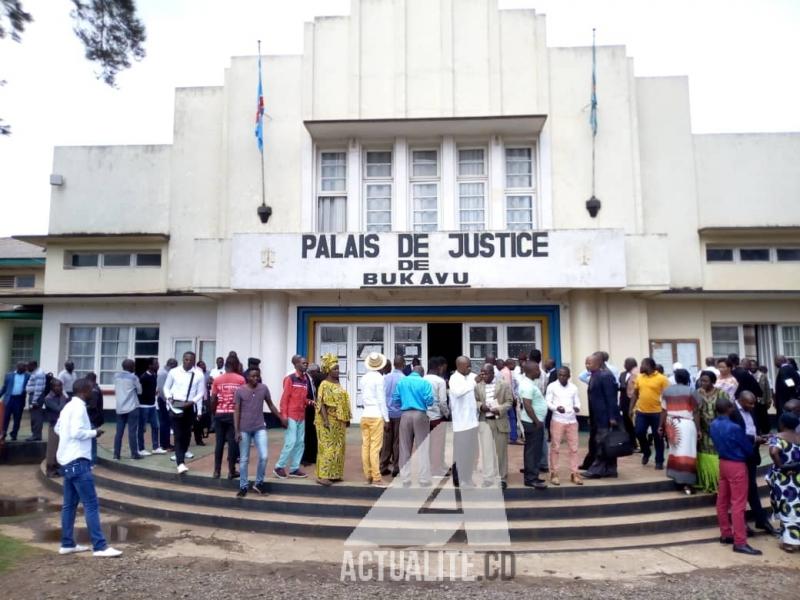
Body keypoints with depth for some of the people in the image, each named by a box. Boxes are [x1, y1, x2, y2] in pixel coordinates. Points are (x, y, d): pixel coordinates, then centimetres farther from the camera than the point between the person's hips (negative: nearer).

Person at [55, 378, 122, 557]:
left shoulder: (68, 406, 14)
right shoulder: (79, 407, -15)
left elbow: (58, 429, 22)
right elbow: (77, 432, -25)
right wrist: (94, 433, -9)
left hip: (67, 460, 10)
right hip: (77, 461, -10)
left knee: (69, 504, 14)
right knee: (91, 505, -9)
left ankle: (67, 544, 21)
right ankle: (100, 546, -9)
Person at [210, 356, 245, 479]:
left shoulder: (217, 379, 2)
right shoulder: (241, 379, -2)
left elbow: (213, 399, 1)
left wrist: (213, 413, 13)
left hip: (220, 414, 2)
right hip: (234, 414, -2)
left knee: (219, 443, 9)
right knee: (233, 443, 2)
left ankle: (217, 471, 12)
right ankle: (231, 471, 5)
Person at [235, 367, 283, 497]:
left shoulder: (264, 388, -1)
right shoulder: (239, 391, -7)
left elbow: (271, 405, 11)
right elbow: (236, 412, -5)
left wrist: (281, 419, 13)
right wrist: (237, 431, -9)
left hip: (260, 428, 2)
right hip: (244, 429, -1)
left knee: (264, 456, -6)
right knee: (244, 459, 7)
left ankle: (258, 482, 14)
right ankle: (243, 486, 20)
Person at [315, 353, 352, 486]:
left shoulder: (338, 384, 14)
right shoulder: (324, 385, -10)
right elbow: (322, 404, -17)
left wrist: (346, 418, 13)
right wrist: (325, 420, -25)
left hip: (339, 422, 8)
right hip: (329, 421, -8)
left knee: (337, 448, 11)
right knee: (327, 448, -8)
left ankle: (334, 474, 18)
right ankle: (322, 476, -4)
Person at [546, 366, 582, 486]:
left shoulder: (573, 387, 9)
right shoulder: (552, 386, 0)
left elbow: (577, 401, 8)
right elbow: (547, 402, -4)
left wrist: (577, 408, -15)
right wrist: (556, 408, -22)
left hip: (572, 421, 3)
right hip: (557, 420, -3)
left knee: (574, 448, 5)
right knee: (555, 448, 1)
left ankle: (574, 474, 14)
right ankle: (554, 474, 10)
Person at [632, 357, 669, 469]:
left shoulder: (661, 378, -7)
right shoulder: (639, 378, 7)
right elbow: (635, 394, 13)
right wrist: (632, 408, 9)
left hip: (657, 412, -4)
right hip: (641, 412, 4)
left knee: (657, 437, 4)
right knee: (639, 433, 1)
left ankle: (659, 461, 16)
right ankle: (646, 453, 27)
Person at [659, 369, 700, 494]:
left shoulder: (667, 391, 5)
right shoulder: (690, 391, -5)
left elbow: (664, 410, 5)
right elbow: (695, 412, -7)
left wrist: (661, 426, 10)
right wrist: (698, 428, -3)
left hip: (671, 424, 4)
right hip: (686, 424, -4)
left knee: (675, 450, 16)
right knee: (686, 453, -4)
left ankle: (676, 476, 22)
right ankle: (686, 483, -6)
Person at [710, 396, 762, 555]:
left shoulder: (714, 425, 0)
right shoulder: (734, 428, -23)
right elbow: (748, 449, -10)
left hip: (723, 462, 8)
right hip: (737, 465, -8)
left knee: (722, 501, 14)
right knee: (738, 504, -3)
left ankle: (725, 534, 25)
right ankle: (740, 542, 1)